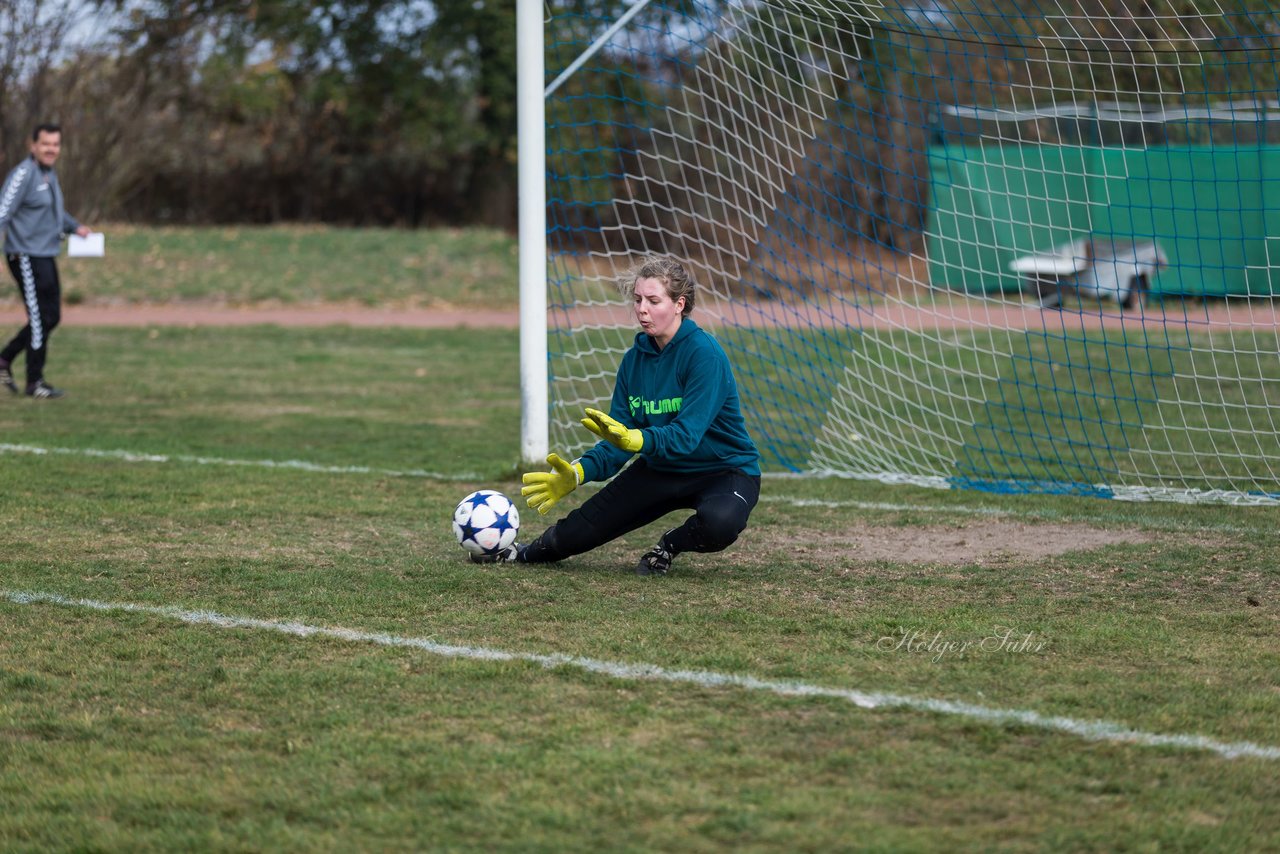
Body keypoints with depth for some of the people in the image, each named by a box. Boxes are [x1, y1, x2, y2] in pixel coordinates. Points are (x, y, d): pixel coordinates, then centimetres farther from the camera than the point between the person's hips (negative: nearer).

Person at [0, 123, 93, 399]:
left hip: (46, 256, 9)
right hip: (26, 257, -9)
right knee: (41, 319, -6)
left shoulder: (50, 175, 13)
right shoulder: (23, 175, -15)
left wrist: (75, 227, 21)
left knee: (50, 317, 13)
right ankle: (35, 382, 5)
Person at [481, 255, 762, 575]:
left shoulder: (704, 354, -22)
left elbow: (686, 435, -31)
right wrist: (578, 472, -19)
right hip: (660, 467, 6)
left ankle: (669, 546, -4)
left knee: (718, 523, -38)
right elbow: (617, 439, -2)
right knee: (578, 531, -3)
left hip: (724, 468, -6)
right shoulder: (635, 359, -2)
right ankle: (528, 553, 30)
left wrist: (633, 439, -47)